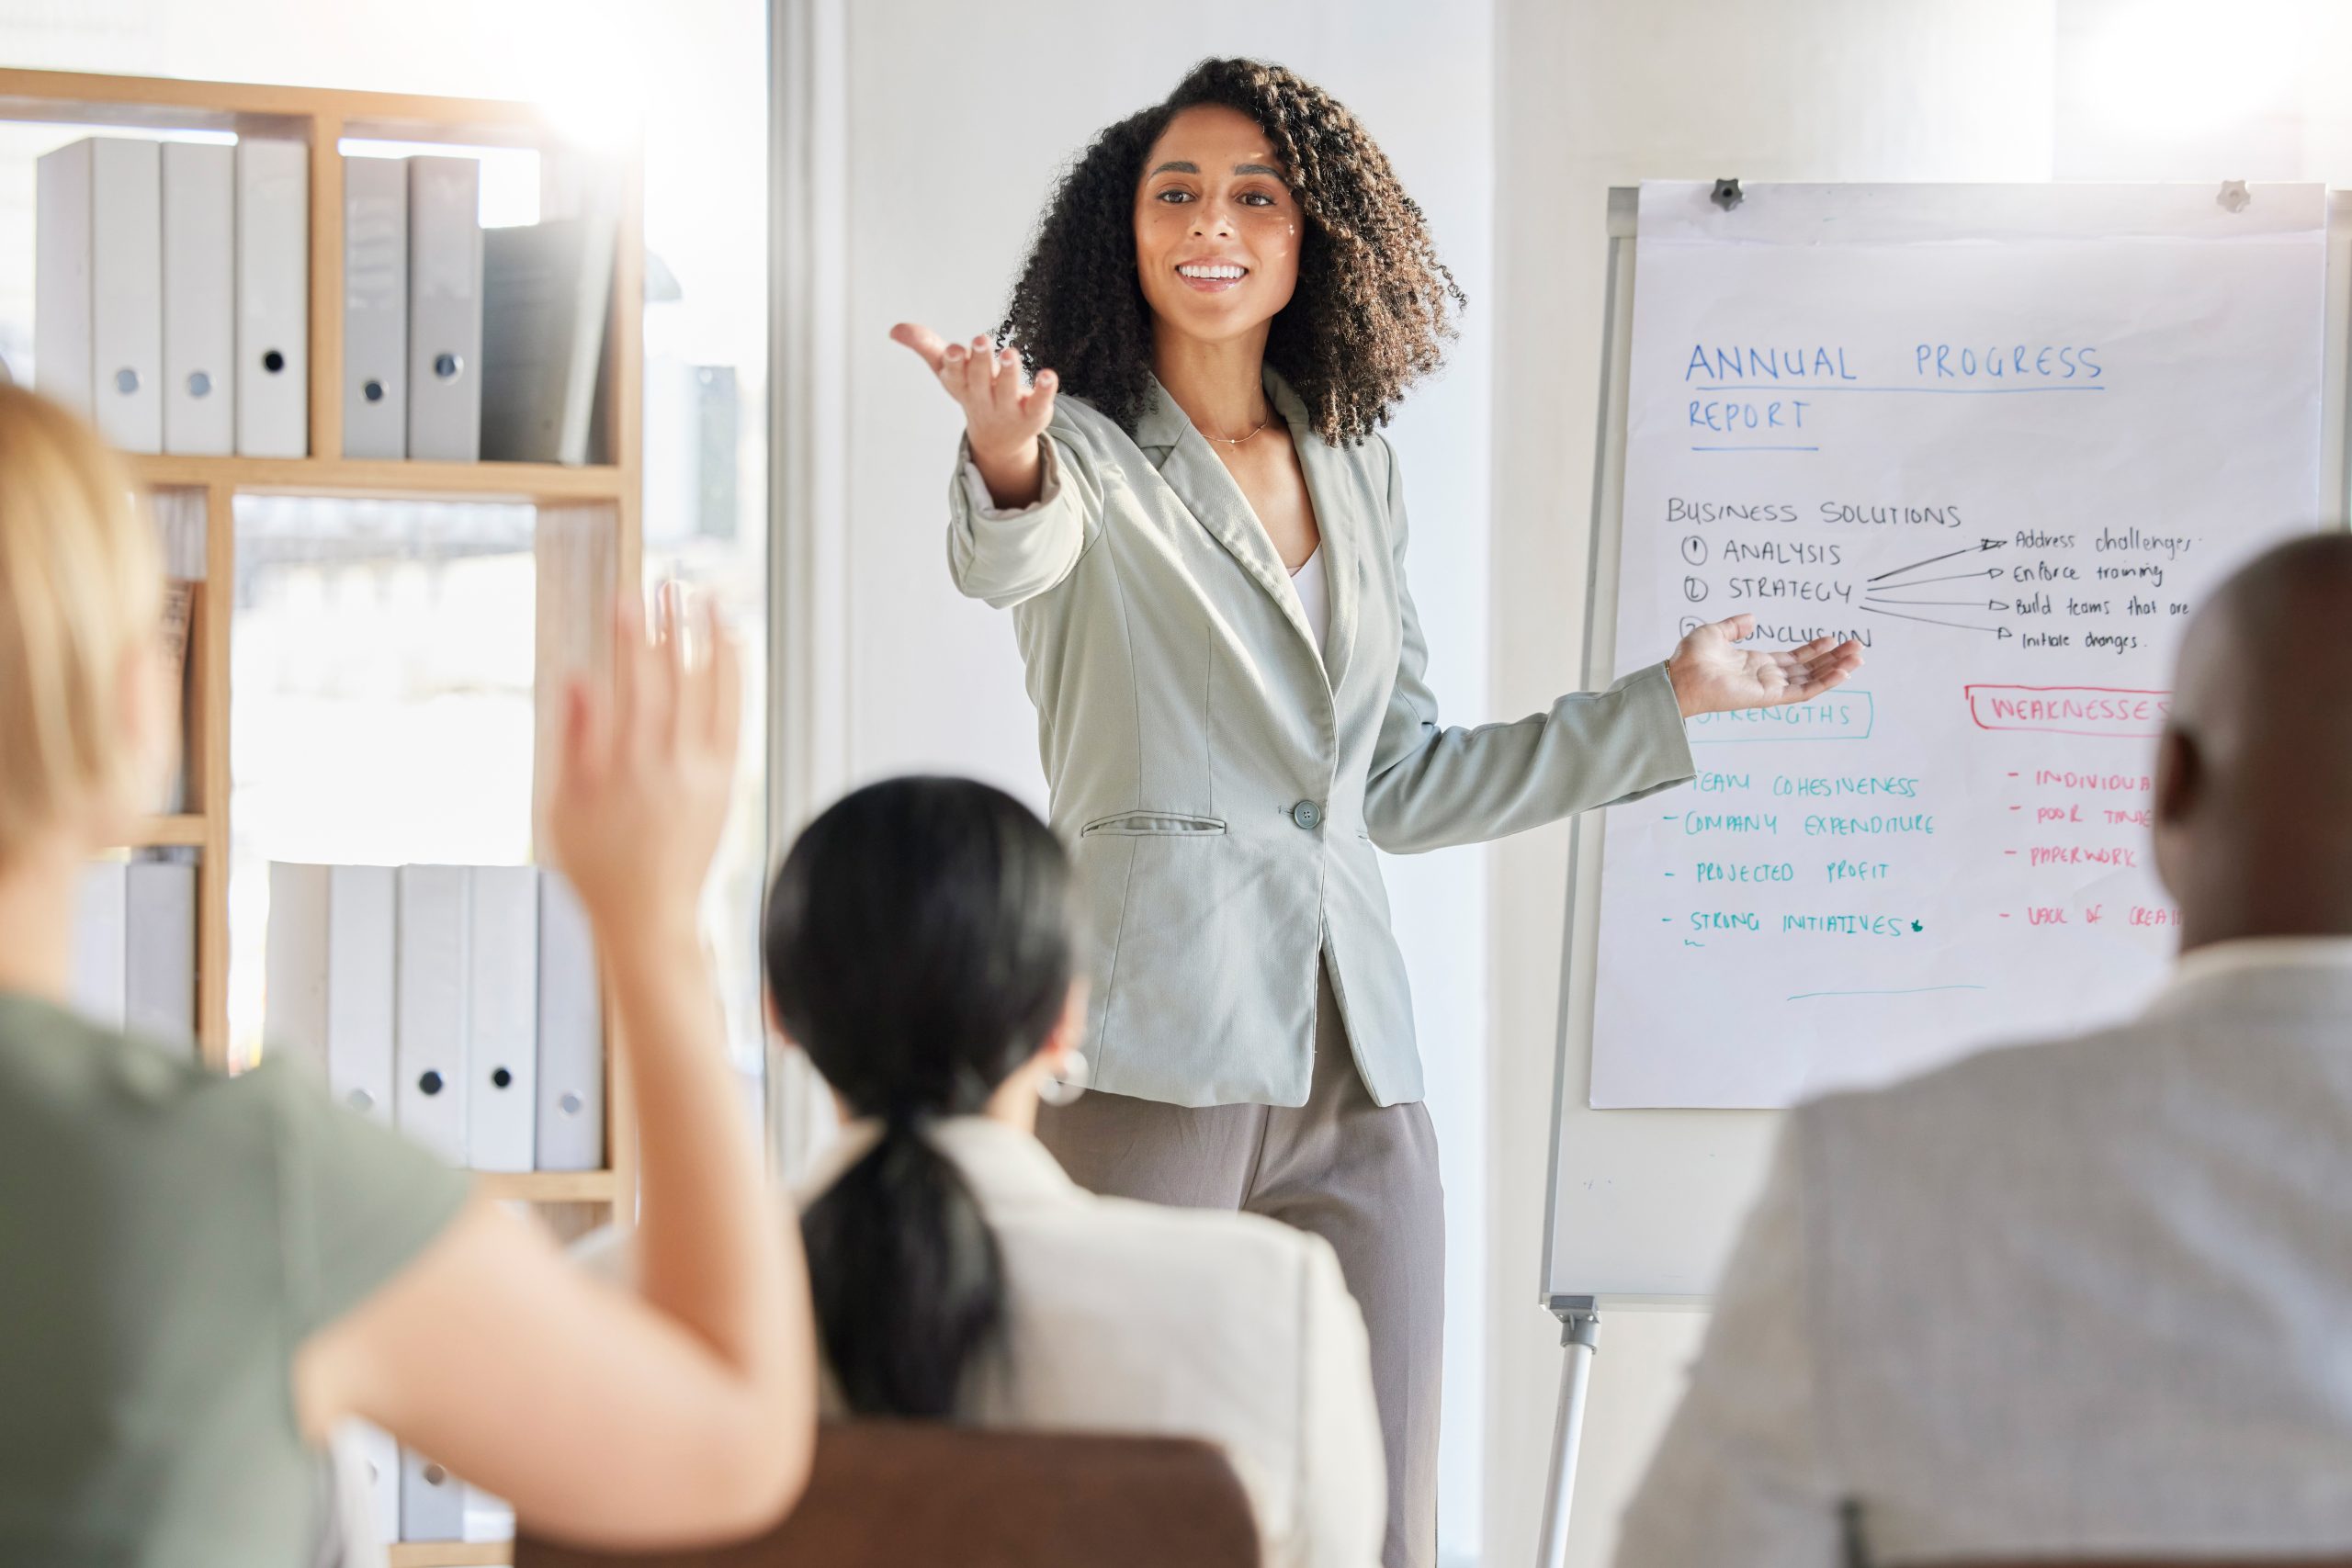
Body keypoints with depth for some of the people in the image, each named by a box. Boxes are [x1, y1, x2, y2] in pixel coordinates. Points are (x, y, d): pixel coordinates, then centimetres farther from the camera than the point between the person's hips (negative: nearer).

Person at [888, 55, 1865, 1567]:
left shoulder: (1356, 472, 17)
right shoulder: (1086, 450, 1)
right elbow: (1010, 560, -24)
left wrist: (1670, 702, 24)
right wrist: (1008, 464, -48)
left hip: (1354, 1064, 5)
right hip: (1153, 1054, -5)